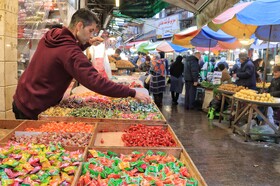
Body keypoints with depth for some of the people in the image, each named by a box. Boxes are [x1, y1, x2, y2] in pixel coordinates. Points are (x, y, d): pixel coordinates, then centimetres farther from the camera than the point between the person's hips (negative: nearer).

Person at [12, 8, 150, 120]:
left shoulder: (50, 36, 1)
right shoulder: (69, 51, -26)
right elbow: (96, 82, -33)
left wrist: (86, 43, 7)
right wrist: (132, 93, -29)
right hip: (33, 111, -8)